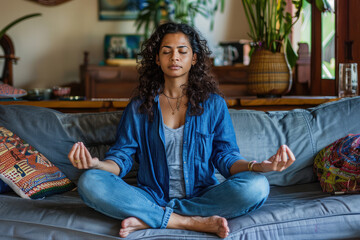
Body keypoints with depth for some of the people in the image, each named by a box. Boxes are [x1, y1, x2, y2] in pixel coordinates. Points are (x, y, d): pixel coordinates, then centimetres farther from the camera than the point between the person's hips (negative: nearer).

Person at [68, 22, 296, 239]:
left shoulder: (213, 104, 8)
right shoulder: (138, 108, 9)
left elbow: (226, 158, 2)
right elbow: (122, 157, 4)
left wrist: (259, 166, -20)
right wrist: (97, 164, -20)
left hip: (202, 196, 0)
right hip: (152, 197, 0)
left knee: (256, 186, -30)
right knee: (90, 182, -26)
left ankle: (148, 219, -23)